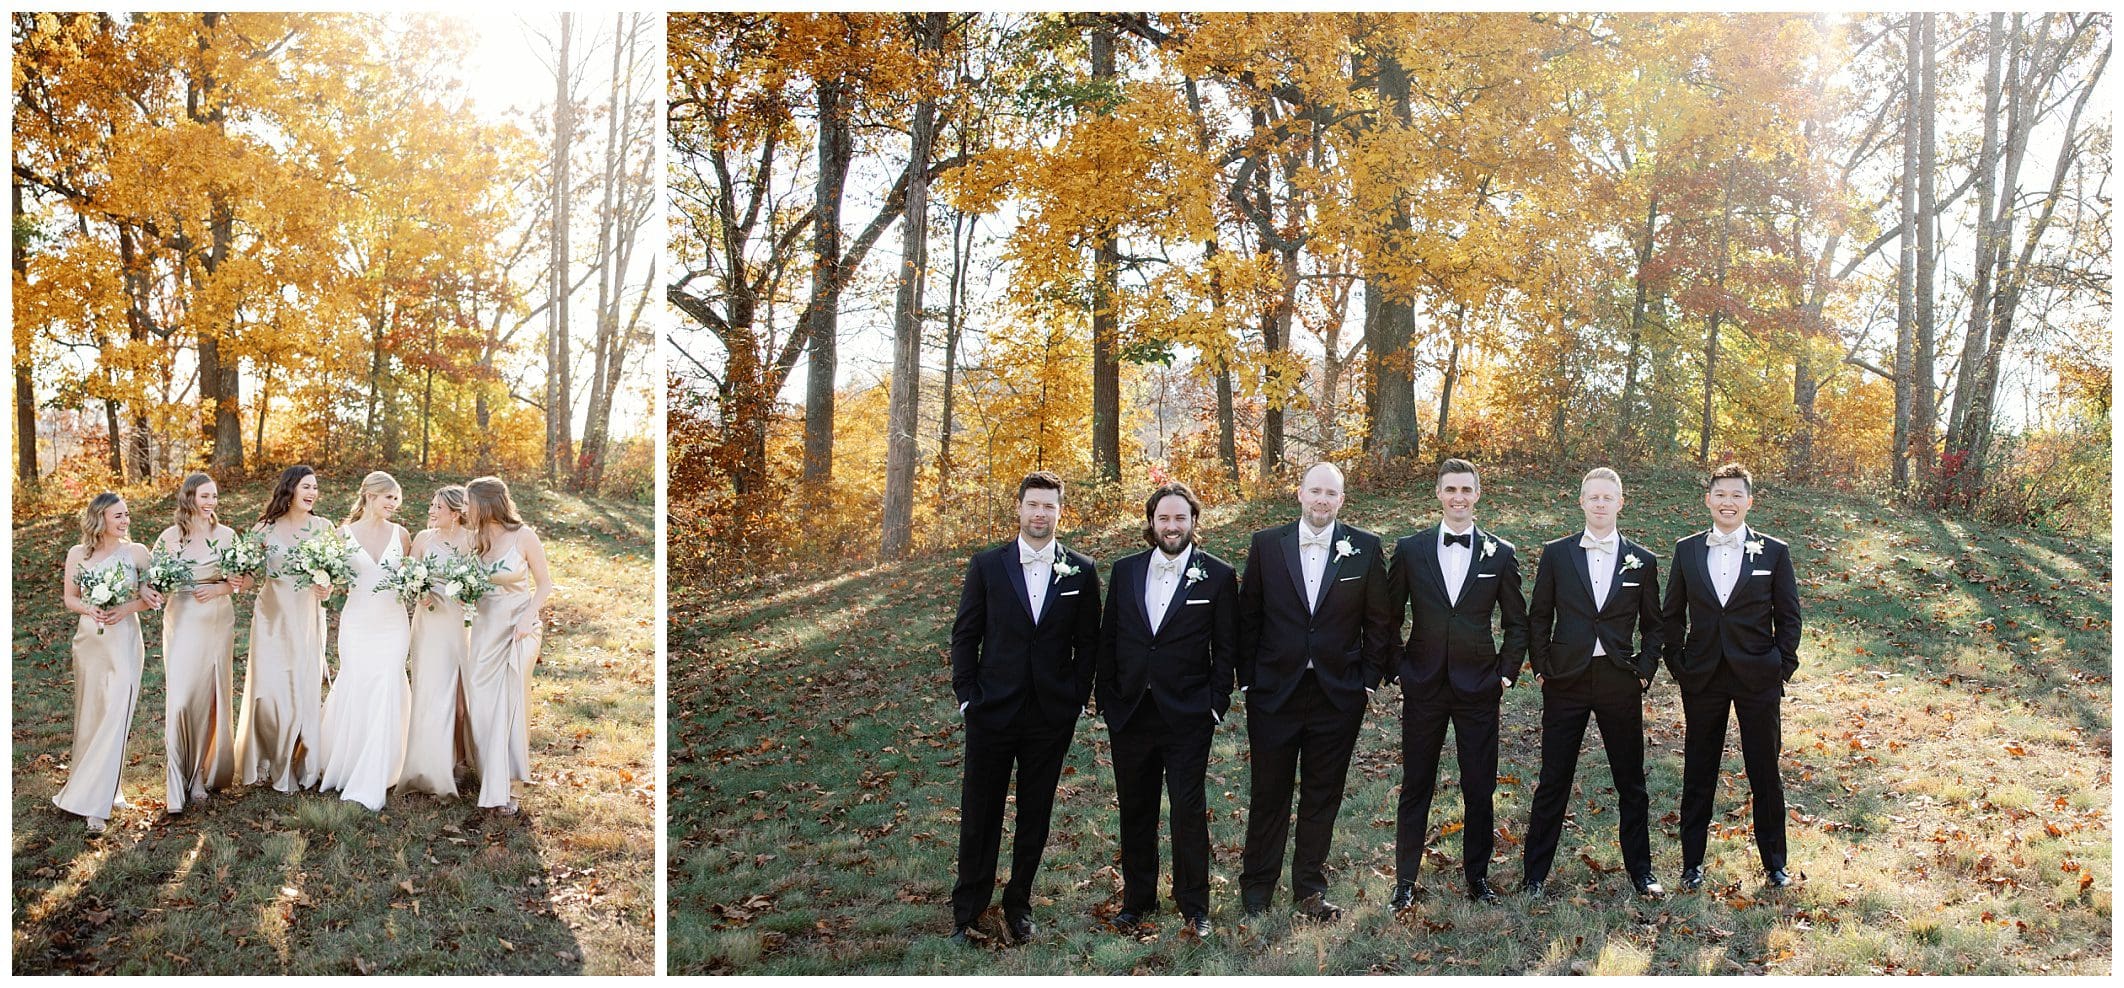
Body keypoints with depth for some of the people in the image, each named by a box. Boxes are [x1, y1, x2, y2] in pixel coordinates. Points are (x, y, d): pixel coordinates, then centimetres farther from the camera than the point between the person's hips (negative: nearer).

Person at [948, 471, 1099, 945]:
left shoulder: (1081, 571, 2)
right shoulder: (986, 565, 1)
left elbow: (1087, 641, 5)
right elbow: (965, 635, 3)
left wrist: (1076, 698, -1)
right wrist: (967, 695, -4)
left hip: (1052, 715, 1)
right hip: (993, 711, 0)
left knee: (1034, 818, 10)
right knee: (980, 817, 5)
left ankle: (1019, 907, 24)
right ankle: (966, 914, 17)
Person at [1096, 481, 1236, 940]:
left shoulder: (1217, 575, -1)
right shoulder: (1125, 571, 7)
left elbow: (1225, 648, 0)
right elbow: (1108, 640, 10)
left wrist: (1216, 706, -5)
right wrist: (1107, 700, 4)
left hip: (1187, 717, -3)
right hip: (1129, 713, 3)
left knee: (1189, 811, -1)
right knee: (1135, 811, 12)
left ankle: (1194, 906, 14)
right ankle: (1137, 899, 25)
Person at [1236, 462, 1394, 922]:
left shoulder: (1364, 548, 0)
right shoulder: (1266, 544, 0)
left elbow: (1379, 620, 4)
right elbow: (1248, 617, 3)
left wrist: (1369, 679, 0)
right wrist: (1248, 678, -1)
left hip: (1338, 695, 0)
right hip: (1274, 693, 0)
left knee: (1323, 798, 10)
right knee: (1268, 794, 9)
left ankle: (1310, 889, 25)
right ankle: (1257, 886, 24)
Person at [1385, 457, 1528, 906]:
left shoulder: (1500, 553, 2)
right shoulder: (1410, 549, 1)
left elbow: (1516, 622, 8)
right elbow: (1390, 616, 7)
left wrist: (1506, 672, 1)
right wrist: (1395, 669, 2)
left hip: (1478, 685, 0)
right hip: (1423, 685, 0)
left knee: (1480, 787, 7)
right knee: (1416, 786, 7)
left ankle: (1477, 874, 22)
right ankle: (1405, 878, 16)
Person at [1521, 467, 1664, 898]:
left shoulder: (1642, 560, 5)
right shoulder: (1556, 554, 2)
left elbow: (1651, 624, 11)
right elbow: (1539, 617, 6)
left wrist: (1646, 670, 1)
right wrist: (1540, 666, 1)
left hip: (1620, 683, 1)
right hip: (1566, 681, -1)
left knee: (1631, 782, 9)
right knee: (1553, 782, 3)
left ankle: (1640, 871, 23)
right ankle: (1535, 874, 12)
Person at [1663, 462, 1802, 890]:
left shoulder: (1774, 552, 0)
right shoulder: (1687, 550, 4)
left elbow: (1788, 616, 3)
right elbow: (1672, 615, 9)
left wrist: (1783, 666, -4)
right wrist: (1677, 665, 2)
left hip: (1758, 678, -1)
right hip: (1703, 678, 1)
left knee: (1765, 773, 7)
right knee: (1698, 775, 8)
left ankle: (1774, 862, 21)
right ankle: (1692, 863, 17)